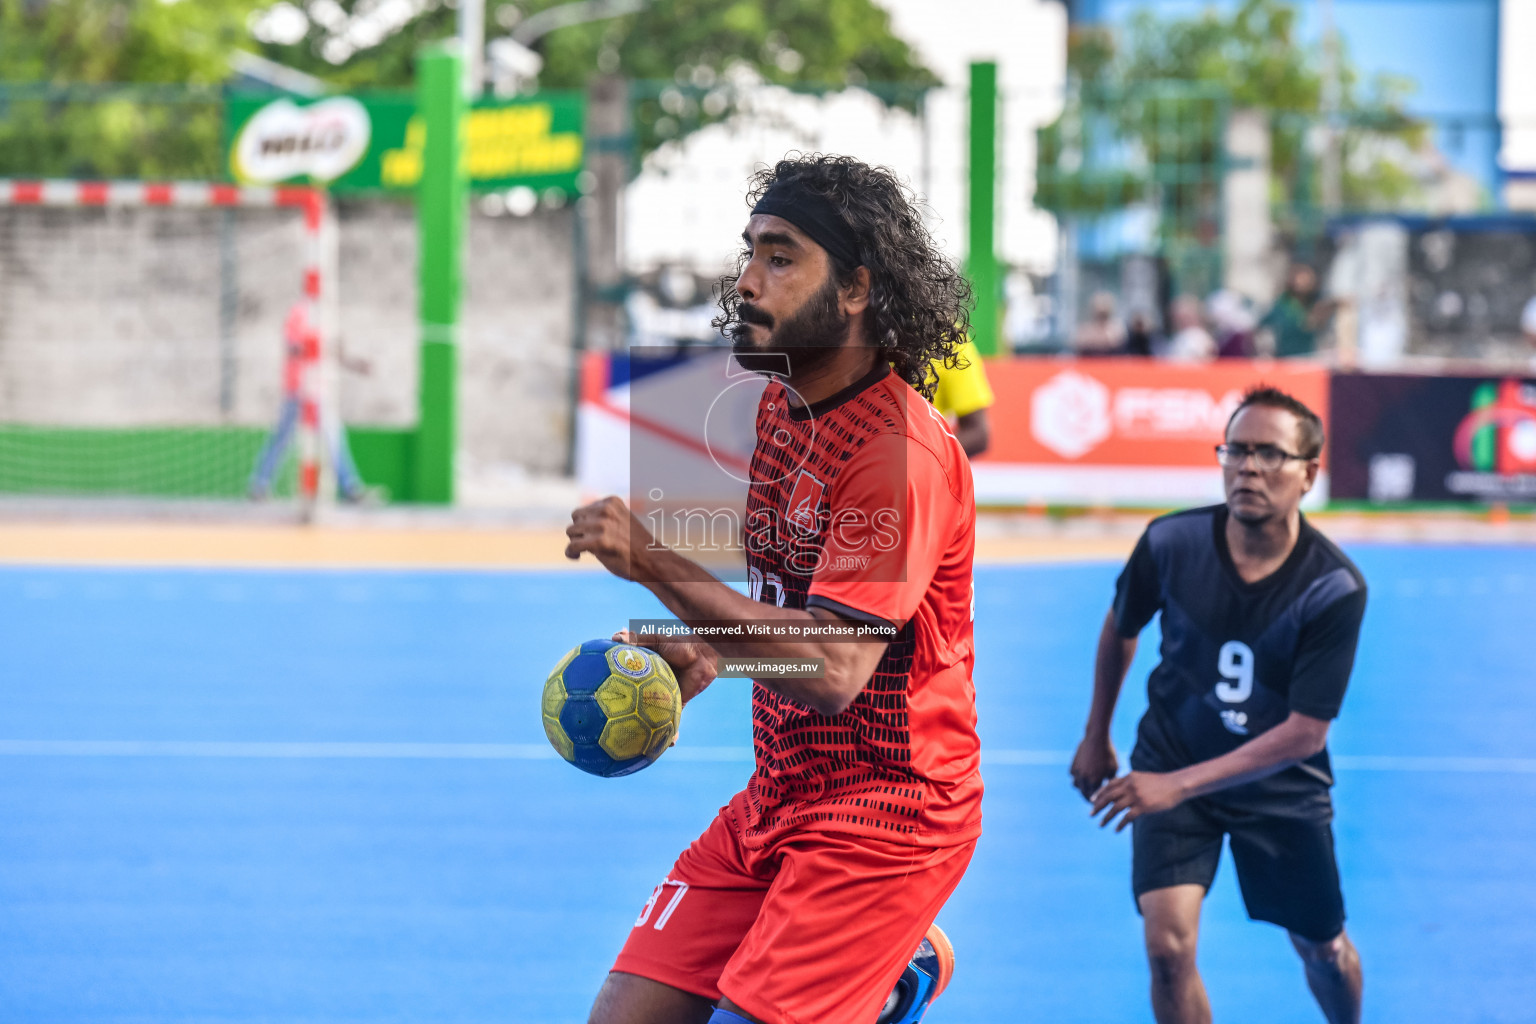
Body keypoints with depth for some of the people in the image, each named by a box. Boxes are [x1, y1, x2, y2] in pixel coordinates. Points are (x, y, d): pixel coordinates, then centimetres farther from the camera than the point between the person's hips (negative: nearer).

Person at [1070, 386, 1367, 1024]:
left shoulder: (1335, 588, -24)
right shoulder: (1170, 543, -18)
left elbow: (1306, 732, -25)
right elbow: (1121, 628, 5)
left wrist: (1179, 784, -31)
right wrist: (1096, 738, 15)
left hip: (1281, 786, 0)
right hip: (1169, 761, 0)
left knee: (1323, 951, 14)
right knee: (1168, 945, -18)